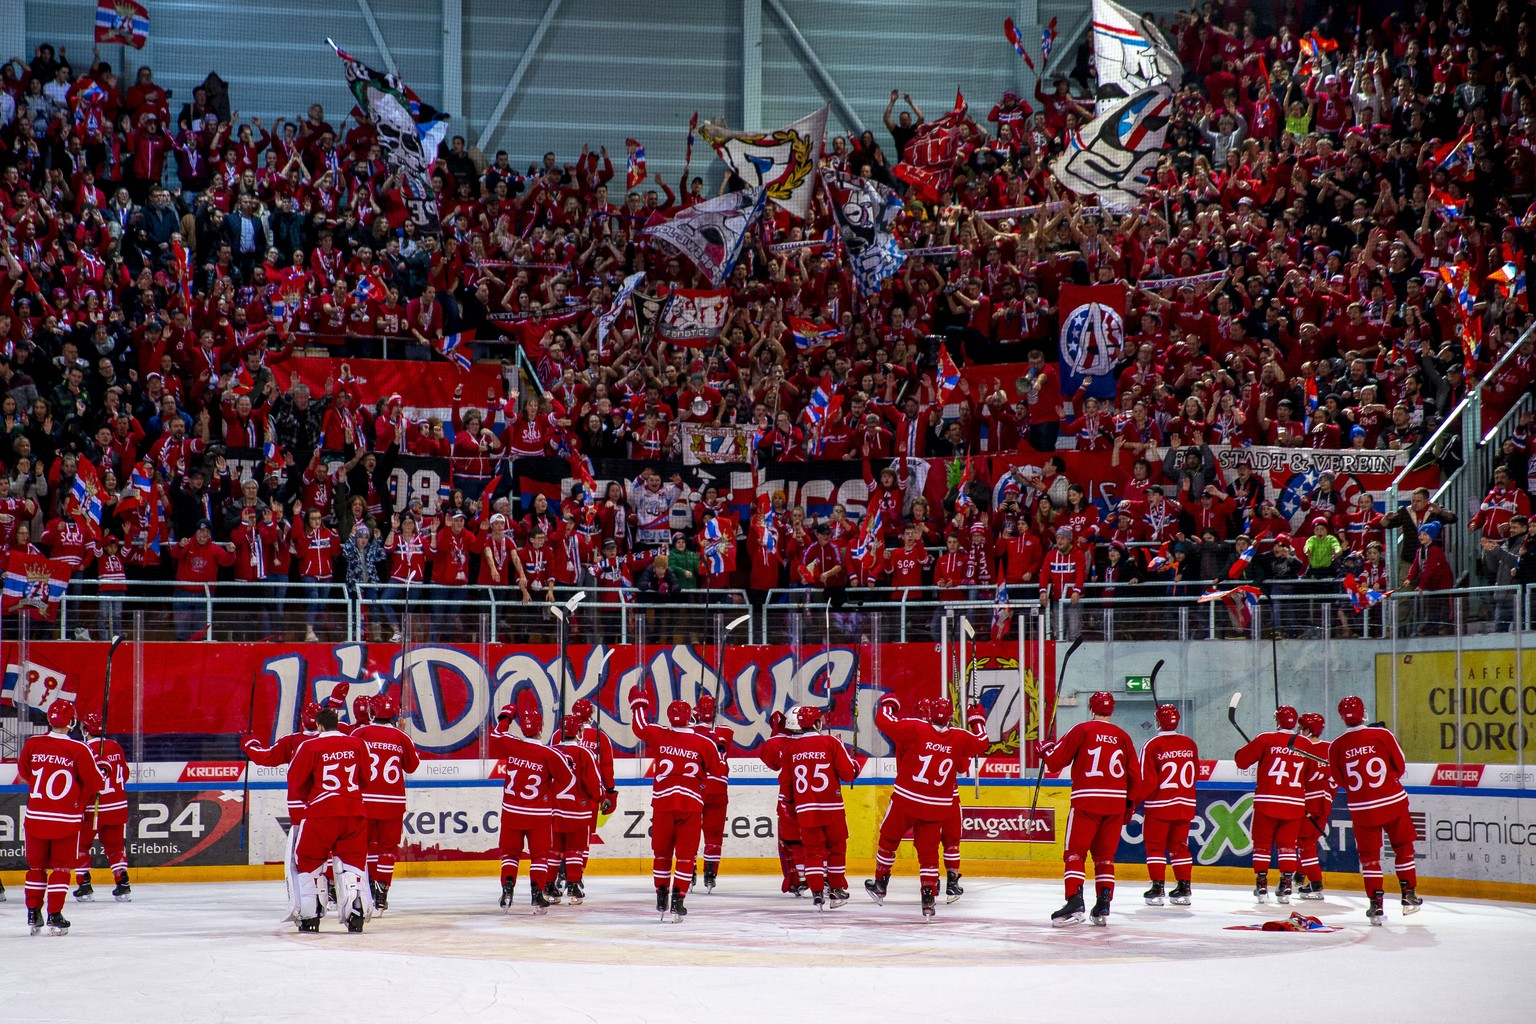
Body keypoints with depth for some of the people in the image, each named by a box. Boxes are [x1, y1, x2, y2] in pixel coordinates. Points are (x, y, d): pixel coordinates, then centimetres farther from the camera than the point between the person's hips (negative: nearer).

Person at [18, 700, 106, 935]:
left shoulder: (32, 744, -4)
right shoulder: (79, 750, -13)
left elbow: (24, 774, 12)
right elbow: (95, 783, -7)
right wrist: (79, 803, 12)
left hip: (35, 817, 3)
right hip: (66, 819, -3)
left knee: (36, 865, 15)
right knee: (61, 867, 7)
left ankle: (33, 914, 16)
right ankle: (54, 917, 4)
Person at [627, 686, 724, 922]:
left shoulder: (659, 736, -1)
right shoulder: (705, 743, -4)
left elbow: (640, 727, 15)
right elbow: (719, 770, 5)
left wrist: (639, 703, 30)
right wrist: (720, 750, 24)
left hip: (663, 802, 1)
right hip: (691, 804, -1)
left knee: (662, 851, 15)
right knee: (685, 855, 3)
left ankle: (661, 898, 18)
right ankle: (677, 900, -4)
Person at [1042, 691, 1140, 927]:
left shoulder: (1082, 730, -2)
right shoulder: (1122, 736, 10)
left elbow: (1055, 761, -3)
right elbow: (1135, 775, 12)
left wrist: (1047, 750, 20)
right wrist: (1130, 803, 24)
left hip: (1087, 801, -4)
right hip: (1115, 802, 4)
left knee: (1075, 853, -2)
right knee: (1105, 855, 13)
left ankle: (1074, 903, -17)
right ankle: (1103, 907, 9)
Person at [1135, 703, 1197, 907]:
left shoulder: (1152, 746, -13)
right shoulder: (1190, 744, 2)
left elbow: (1148, 781, -15)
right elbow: (1194, 774, 11)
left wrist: (1134, 798, -3)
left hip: (1159, 806, -4)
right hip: (1185, 805, 4)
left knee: (1155, 846, 4)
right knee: (1179, 846, 13)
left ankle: (1157, 889, -1)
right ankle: (1184, 888, 12)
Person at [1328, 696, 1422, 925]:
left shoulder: (1336, 747, -5)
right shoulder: (1382, 735, -10)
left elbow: (1341, 780, 5)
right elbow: (1400, 766, -1)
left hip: (1362, 809, 1)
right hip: (1393, 801, 0)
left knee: (1369, 856, 9)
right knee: (1403, 848, 16)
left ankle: (1376, 906, 4)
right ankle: (1409, 897, 20)